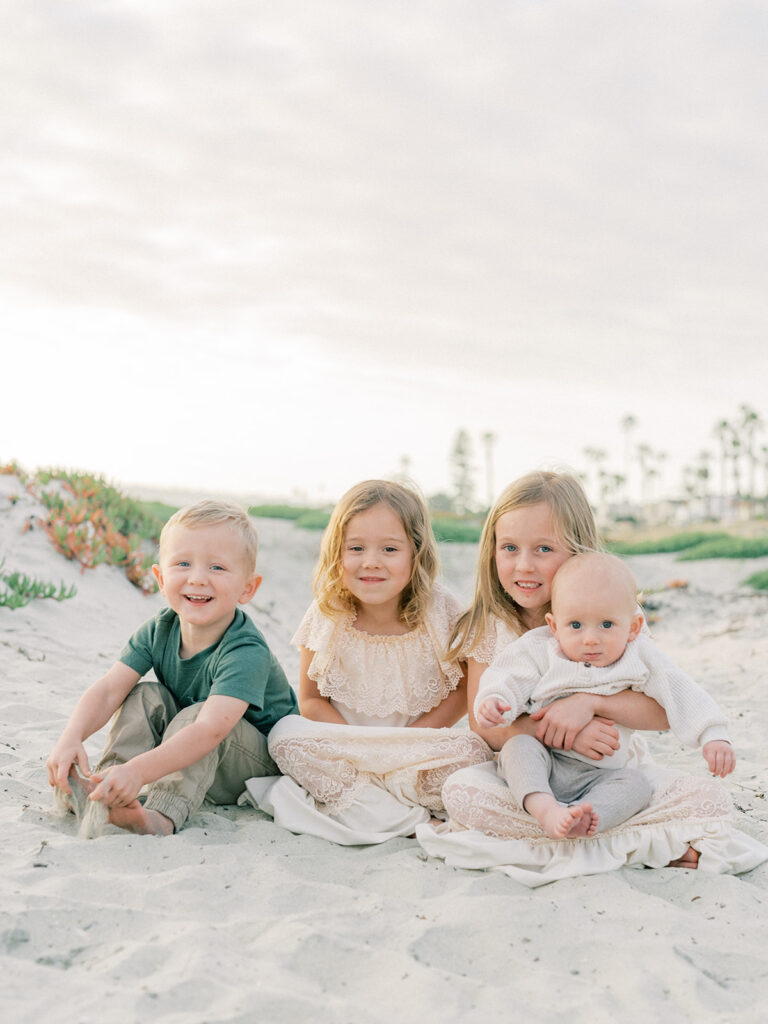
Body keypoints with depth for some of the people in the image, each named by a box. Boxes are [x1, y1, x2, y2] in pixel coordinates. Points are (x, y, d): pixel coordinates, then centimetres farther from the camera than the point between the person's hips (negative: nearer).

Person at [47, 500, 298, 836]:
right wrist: (71, 738, -37)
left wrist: (138, 770, -57)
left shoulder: (247, 653, -32)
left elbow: (210, 730, -45)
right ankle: (105, 783, -24)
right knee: (146, 696, -14)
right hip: (188, 757, 6)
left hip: (263, 765, -6)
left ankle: (163, 813, -41)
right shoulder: (159, 631, -10)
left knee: (194, 716, -31)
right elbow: (108, 689, -17)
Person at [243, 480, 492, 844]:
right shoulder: (327, 616, -9)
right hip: (344, 744, 1)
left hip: (421, 754, -1)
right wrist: (358, 745, -18)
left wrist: (410, 739, -16)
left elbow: (464, 691, -3)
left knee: (473, 750, -28)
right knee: (285, 735, -26)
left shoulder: (439, 610, -10)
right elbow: (311, 700, -3)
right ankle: (409, 811, -25)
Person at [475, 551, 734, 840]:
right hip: (541, 764, -1)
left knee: (637, 782, -23)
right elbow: (509, 678, -7)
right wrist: (493, 701, -31)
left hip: (599, 777, 1)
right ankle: (546, 810, -47)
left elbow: (682, 696, -1)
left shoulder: (639, 661, 1)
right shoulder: (540, 652, -2)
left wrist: (713, 736, -13)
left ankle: (587, 816, -43)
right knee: (518, 745, -29)